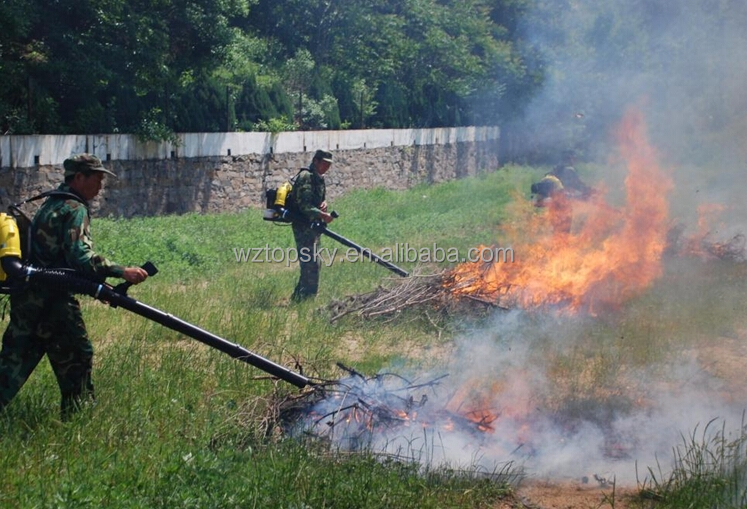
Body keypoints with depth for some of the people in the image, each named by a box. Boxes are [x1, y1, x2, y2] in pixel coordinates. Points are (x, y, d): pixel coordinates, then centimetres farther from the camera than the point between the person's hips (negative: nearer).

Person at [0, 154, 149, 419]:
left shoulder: (51, 204, 20)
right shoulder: (74, 209, -10)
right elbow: (80, 256, -24)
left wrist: (97, 282, 18)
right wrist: (121, 272, -27)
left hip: (26, 297, 9)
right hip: (53, 300, -9)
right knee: (77, 357, 4)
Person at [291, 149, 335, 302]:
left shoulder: (319, 178, 15)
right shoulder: (306, 176, -15)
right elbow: (304, 205, -23)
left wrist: (324, 203, 1)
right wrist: (323, 215, -29)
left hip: (313, 227, 10)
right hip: (304, 227, -10)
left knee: (313, 265, 15)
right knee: (311, 265, -10)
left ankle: (298, 297, 22)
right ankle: (307, 298, -6)